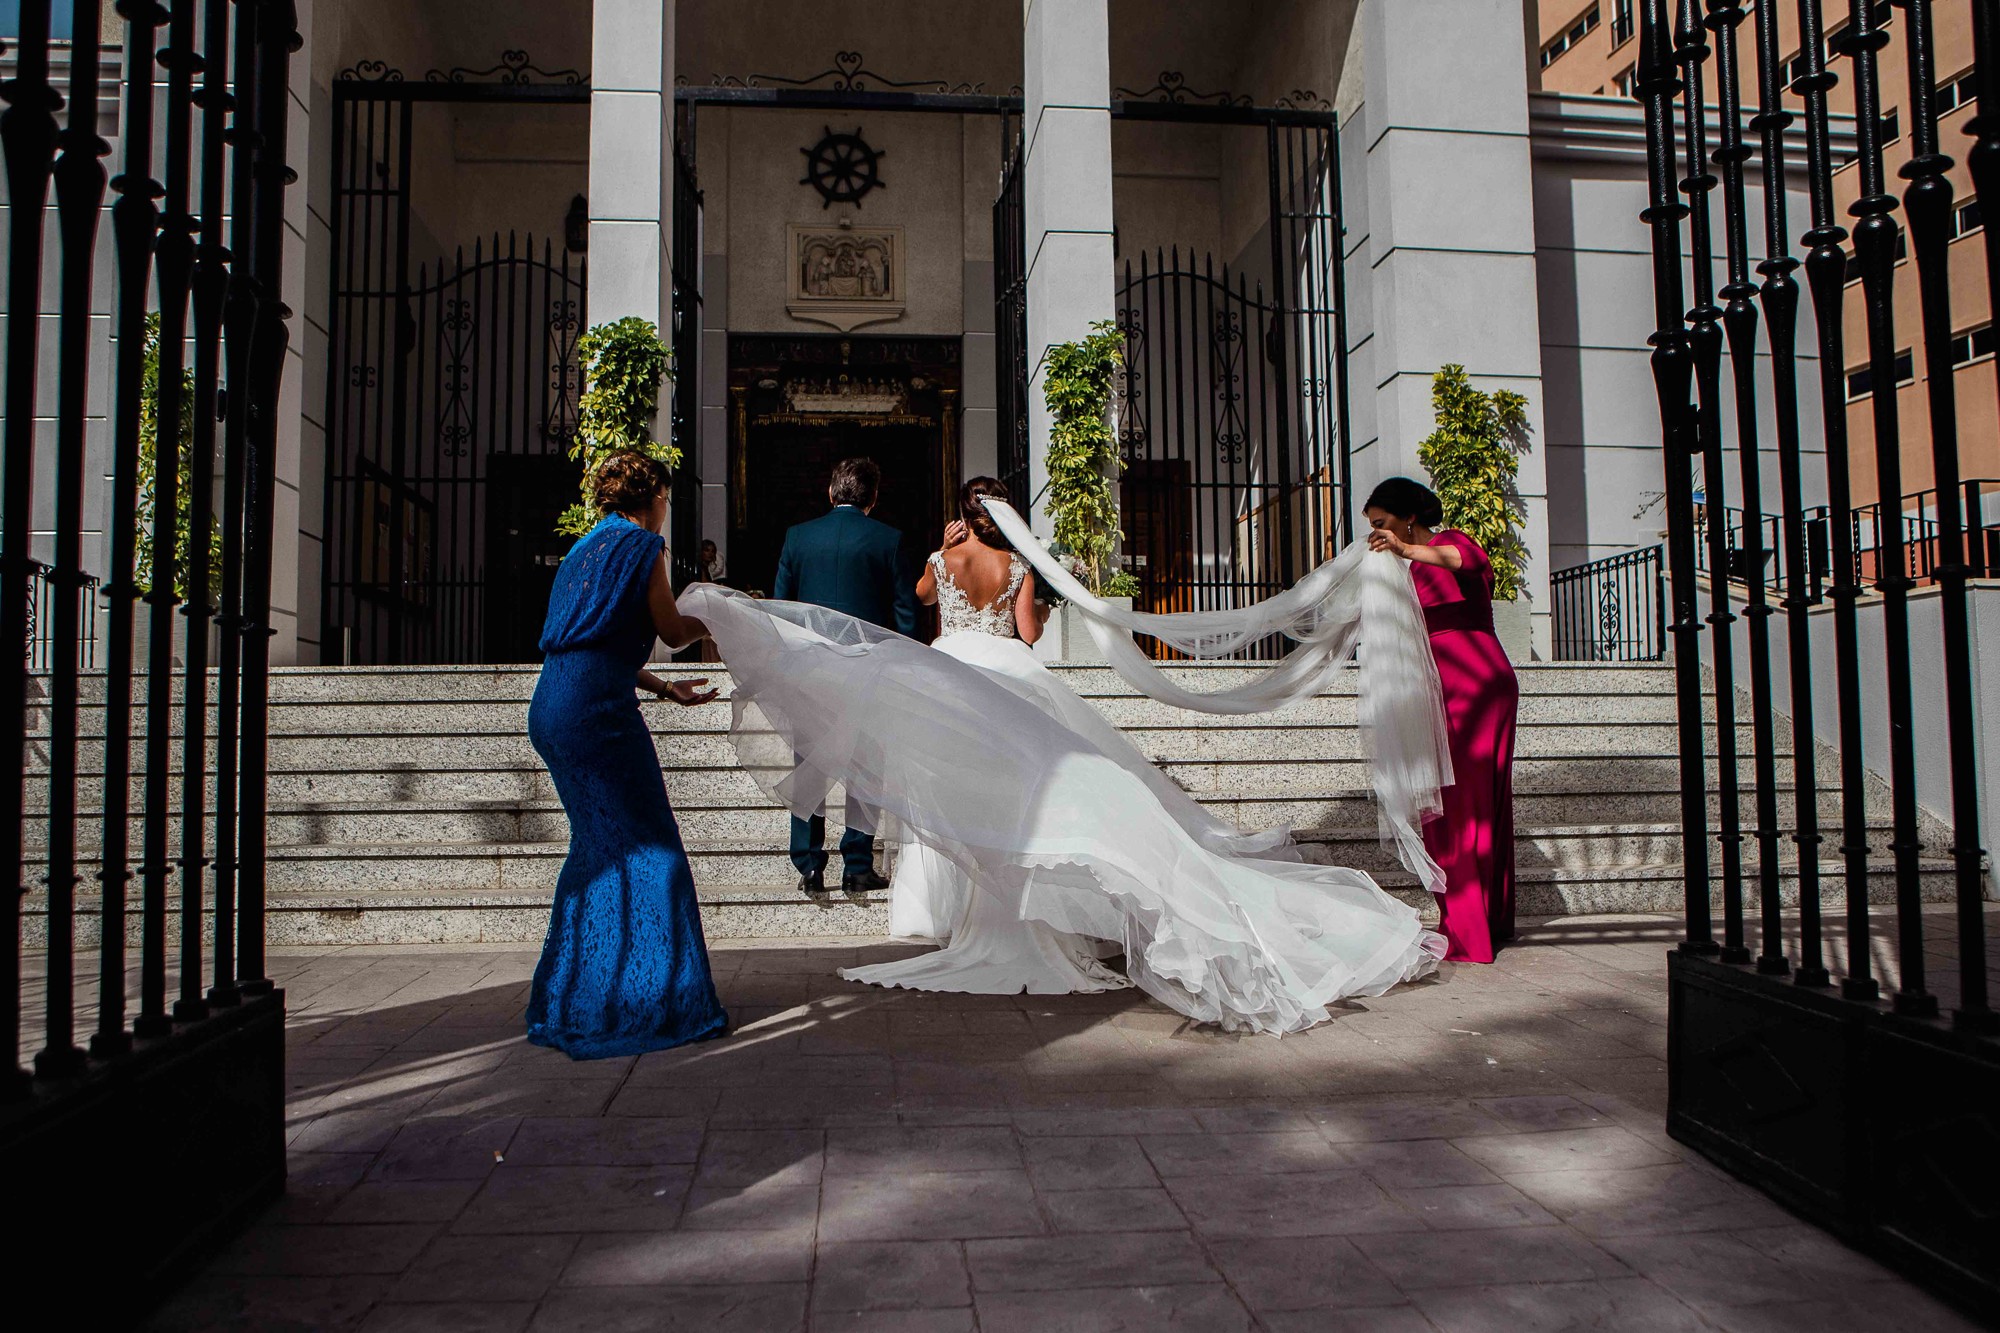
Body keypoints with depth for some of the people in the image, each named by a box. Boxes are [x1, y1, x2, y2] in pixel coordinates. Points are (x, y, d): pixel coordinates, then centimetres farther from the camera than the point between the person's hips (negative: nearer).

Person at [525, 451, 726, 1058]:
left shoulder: (587, 547, 22)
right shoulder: (640, 543, -3)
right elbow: (673, 632, 1)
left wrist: (664, 689, 26)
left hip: (552, 710, 9)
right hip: (597, 709, -9)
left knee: (599, 845, 18)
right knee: (641, 847, -1)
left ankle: (569, 1000, 27)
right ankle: (636, 1001, 4)